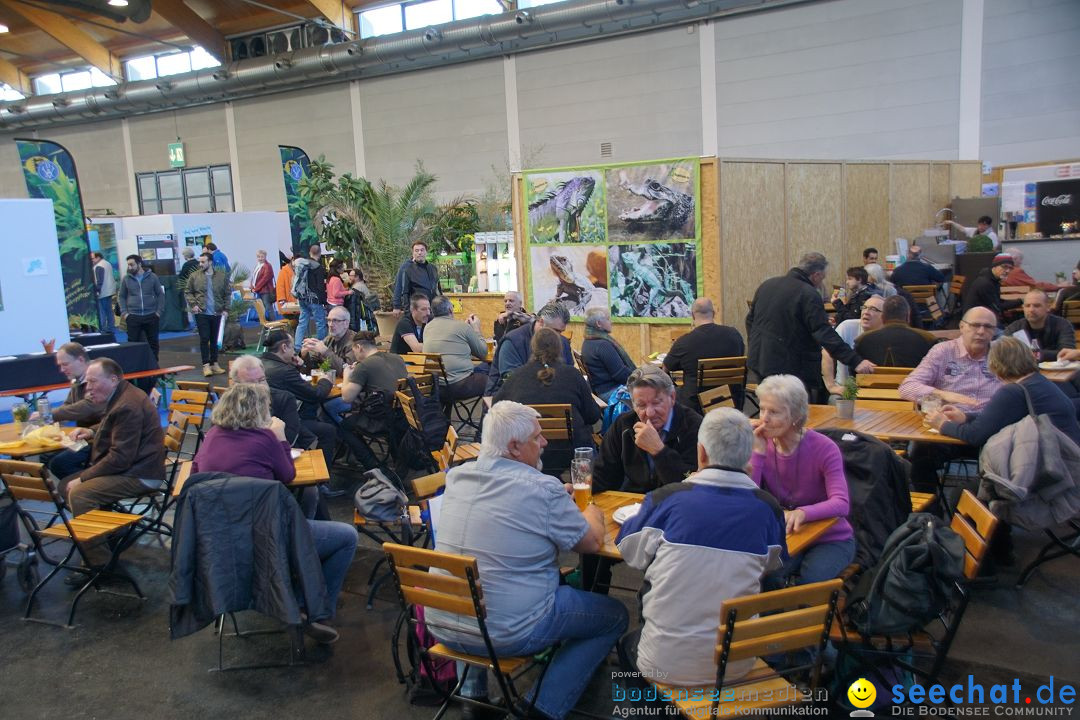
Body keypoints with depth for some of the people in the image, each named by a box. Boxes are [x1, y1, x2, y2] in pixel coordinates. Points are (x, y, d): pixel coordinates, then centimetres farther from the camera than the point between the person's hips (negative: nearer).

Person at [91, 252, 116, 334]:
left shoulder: (98, 266, -14)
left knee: (101, 312, -5)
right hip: (110, 291, 9)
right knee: (109, 310, 14)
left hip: (103, 293, -9)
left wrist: (97, 291, -17)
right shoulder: (107, 264, 15)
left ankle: (103, 329, -6)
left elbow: (99, 281, -20)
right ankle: (111, 327, 18)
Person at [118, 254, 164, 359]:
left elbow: (160, 294, 6)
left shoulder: (152, 277, 2)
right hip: (133, 317, 0)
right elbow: (121, 296, 9)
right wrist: (124, 312, -2)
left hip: (151, 316, 0)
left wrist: (159, 311, -1)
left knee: (153, 342, 6)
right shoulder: (125, 279, 4)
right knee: (133, 342, 1)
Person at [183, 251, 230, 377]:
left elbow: (227, 294, 7)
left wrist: (226, 309, 1)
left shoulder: (222, 276, 3)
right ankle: (206, 365, 2)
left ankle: (214, 364, 18)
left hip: (217, 313, 1)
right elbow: (187, 292, 7)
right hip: (202, 313, -1)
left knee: (215, 339, 9)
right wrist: (193, 304, -6)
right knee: (204, 338, -3)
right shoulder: (195, 276, 1)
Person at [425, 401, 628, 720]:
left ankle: (472, 691, 33)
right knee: (614, 614, 12)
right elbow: (592, 543, -3)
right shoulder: (544, 490, -17)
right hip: (508, 634, -6)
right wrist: (593, 514, 18)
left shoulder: (456, 476, 1)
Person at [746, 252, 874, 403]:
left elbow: (750, 320, 19)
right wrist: (855, 361, -23)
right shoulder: (809, 295, -16)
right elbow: (825, 335, -23)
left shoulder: (767, 284, 9)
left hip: (757, 364, 8)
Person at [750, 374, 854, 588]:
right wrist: (758, 452, -22)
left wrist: (802, 513, -46)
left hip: (831, 540, -2)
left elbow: (841, 504, -28)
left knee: (807, 581, -30)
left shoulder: (824, 448, -16)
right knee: (764, 576, -27)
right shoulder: (763, 445, -6)